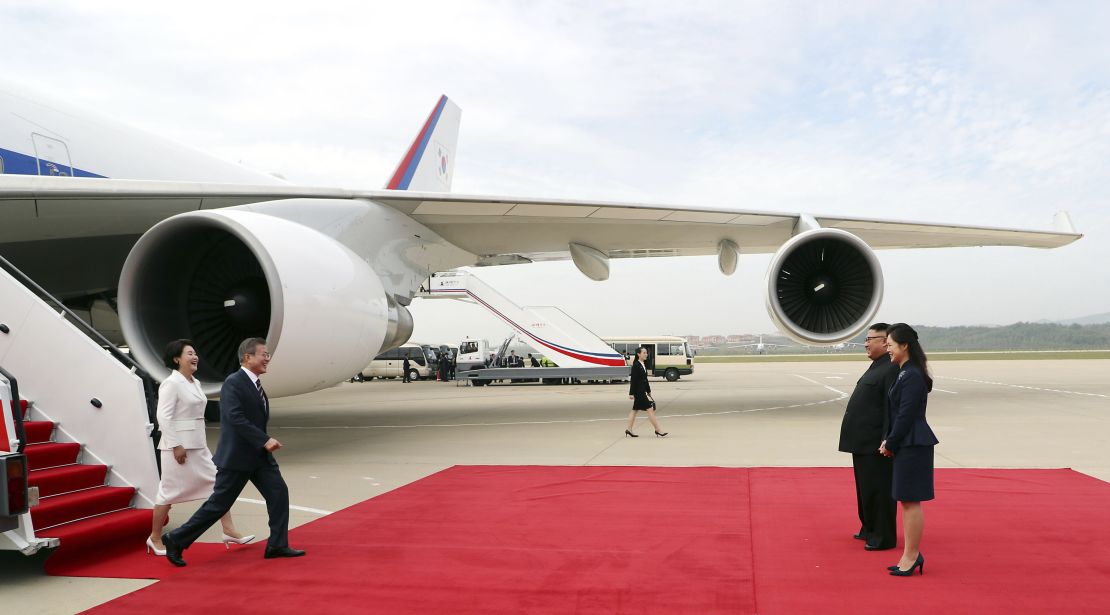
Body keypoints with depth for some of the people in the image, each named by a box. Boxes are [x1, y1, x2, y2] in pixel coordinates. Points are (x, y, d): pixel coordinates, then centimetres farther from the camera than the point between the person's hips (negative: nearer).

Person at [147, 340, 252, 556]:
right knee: (170, 491, 2)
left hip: (198, 445, 9)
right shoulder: (171, 384, -14)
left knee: (218, 482, 5)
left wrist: (200, 443, 18)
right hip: (179, 445, -9)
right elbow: (164, 417, -19)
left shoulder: (195, 383, 12)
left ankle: (229, 531, 9)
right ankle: (155, 538, 19)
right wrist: (176, 445, -21)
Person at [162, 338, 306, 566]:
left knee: (279, 491, 2)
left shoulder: (255, 384, 11)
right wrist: (264, 440, -26)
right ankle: (175, 541, 15)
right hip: (236, 456, -8)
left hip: (259, 454, 8)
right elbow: (236, 418, -26)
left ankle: (277, 545, 10)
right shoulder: (233, 383, -17)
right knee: (218, 503, 0)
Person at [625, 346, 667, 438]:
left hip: (643, 390, 9)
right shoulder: (636, 365, -14)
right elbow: (633, 380, -16)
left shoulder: (644, 365, 13)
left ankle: (629, 430, 16)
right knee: (650, 408, -6)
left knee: (635, 409, 11)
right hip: (638, 391, -9)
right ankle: (658, 430, -1)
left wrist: (648, 391, 21)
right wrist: (631, 393, -17)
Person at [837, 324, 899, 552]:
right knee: (866, 487, 18)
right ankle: (870, 528, 30)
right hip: (863, 441, 10)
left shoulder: (892, 369, -17)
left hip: (875, 443, -10)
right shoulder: (877, 366, 15)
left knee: (877, 488, -1)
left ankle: (883, 537, 8)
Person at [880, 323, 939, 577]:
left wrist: (890, 444, -11)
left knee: (911, 501, -3)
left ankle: (911, 556, 5)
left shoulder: (912, 377, -17)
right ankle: (912, 554, 22)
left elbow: (906, 415, -19)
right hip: (907, 444, 10)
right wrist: (888, 441, 11)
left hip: (913, 446, -10)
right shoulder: (905, 373, 14)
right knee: (907, 500, 14)